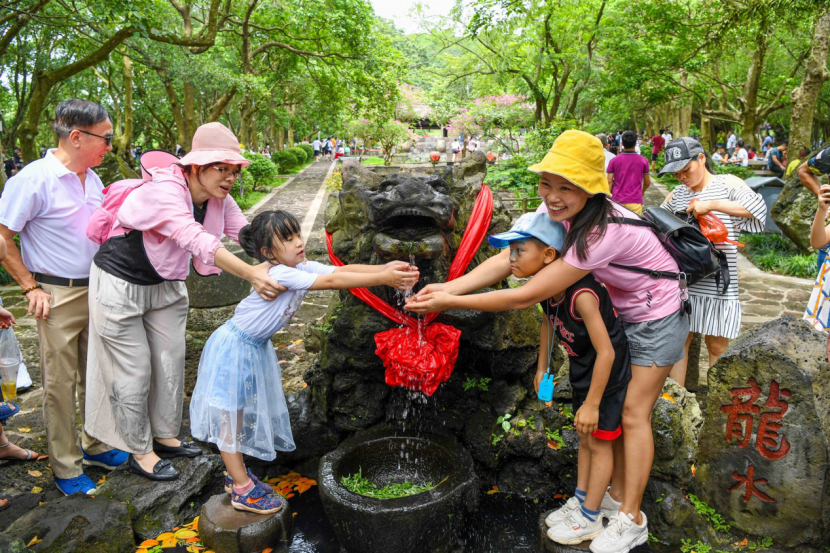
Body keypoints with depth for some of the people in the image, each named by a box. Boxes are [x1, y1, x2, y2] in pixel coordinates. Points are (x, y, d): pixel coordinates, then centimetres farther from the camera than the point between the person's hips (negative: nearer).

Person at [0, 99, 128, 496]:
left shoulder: (92, 179, 7)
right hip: (57, 296, -7)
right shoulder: (34, 179, -16)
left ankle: (94, 445, 33)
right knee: (61, 383, 4)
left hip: (96, 290, 7)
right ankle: (65, 468, 18)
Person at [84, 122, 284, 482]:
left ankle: (165, 436, 31)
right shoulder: (164, 191, -33)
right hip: (121, 285, -7)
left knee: (171, 361, 12)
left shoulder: (218, 199, -9)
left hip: (165, 284, 7)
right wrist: (251, 275, -57)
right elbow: (196, 240, -47)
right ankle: (139, 452, 20)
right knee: (134, 371, 2)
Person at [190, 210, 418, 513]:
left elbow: (343, 270, -16)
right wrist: (383, 279, -39)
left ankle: (237, 474, 35)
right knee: (230, 416, 3)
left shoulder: (302, 267, -6)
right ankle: (242, 489, 13)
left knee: (246, 413, 18)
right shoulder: (279, 274, -30)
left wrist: (385, 268, -31)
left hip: (257, 347, 9)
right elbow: (332, 281, -36)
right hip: (235, 347, -9)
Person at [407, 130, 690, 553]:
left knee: (633, 413, -2)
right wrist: (449, 287, -28)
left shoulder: (602, 232, -39)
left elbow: (525, 297, -37)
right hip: (621, 312, 8)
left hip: (657, 317, -7)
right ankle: (617, 492, 28)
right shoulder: (558, 209, -14)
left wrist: (451, 303, -33)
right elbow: (508, 258, -16)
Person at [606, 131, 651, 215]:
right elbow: (647, 182, 7)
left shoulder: (614, 161, 0)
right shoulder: (643, 160, 0)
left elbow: (609, 182, -3)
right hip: (635, 201, -1)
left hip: (617, 201, 1)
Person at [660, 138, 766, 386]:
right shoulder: (676, 194, 12)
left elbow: (758, 207, -15)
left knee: (717, 347, 5)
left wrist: (711, 204, -21)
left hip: (717, 281, -3)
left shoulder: (727, 183, 0)